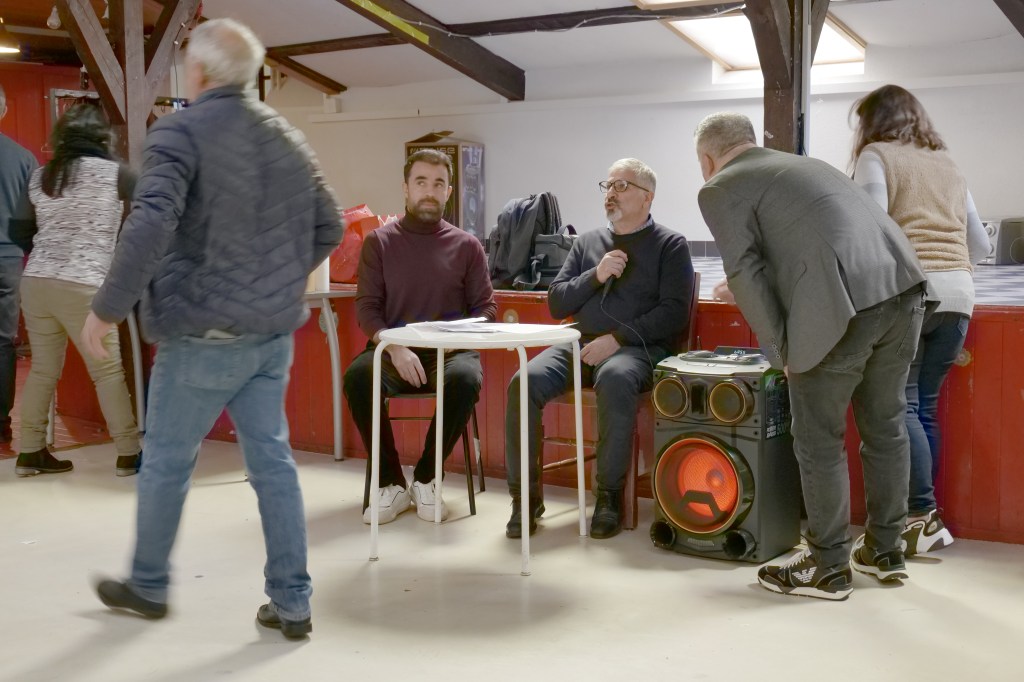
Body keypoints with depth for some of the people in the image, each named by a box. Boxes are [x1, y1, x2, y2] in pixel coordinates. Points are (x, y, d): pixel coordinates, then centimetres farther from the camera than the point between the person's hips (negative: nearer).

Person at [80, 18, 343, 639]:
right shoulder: (287, 136, 9)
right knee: (273, 459, 10)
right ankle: (292, 603, 12)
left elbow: (151, 226, -24)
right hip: (275, 331, 6)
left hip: (206, 333, -5)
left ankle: (148, 587, 29)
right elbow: (329, 227, 14)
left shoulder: (180, 132, -11)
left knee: (167, 461, 12)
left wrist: (108, 308, -16)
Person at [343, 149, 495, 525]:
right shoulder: (379, 242, 8)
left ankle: (425, 479, -10)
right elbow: (366, 308, 1)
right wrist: (395, 347, -17)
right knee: (358, 376, -32)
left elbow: (485, 307, 7)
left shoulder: (466, 245, 9)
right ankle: (391, 483, -12)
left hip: (450, 351, 0)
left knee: (465, 379, -34)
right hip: (393, 351, 0)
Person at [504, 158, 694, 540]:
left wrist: (616, 339, -14)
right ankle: (525, 495, -15)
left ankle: (610, 496, -27)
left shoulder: (670, 245, 7)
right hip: (581, 344, 4)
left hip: (637, 349, -4)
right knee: (525, 381, -24)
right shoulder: (587, 243, 21)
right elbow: (556, 303, 15)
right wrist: (595, 275, -3)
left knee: (614, 379, -39)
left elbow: (674, 312, -5)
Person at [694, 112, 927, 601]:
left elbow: (746, 272, -2)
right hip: (902, 287, 8)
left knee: (820, 441, 8)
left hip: (842, 308, -7)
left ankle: (828, 568, 17)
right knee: (885, 426, 20)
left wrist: (782, 352, 4)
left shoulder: (719, 189, 7)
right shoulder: (803, 164, 29)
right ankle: (886, 551, 32)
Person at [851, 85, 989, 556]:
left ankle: (923, 518, -5)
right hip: (958, 295, 6)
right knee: (923, 407, 10)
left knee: (900, 406, -3)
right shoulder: (948, 165, 22)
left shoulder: (877, 156, 5)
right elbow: (979, 245, 22)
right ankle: (920, 515, 11)